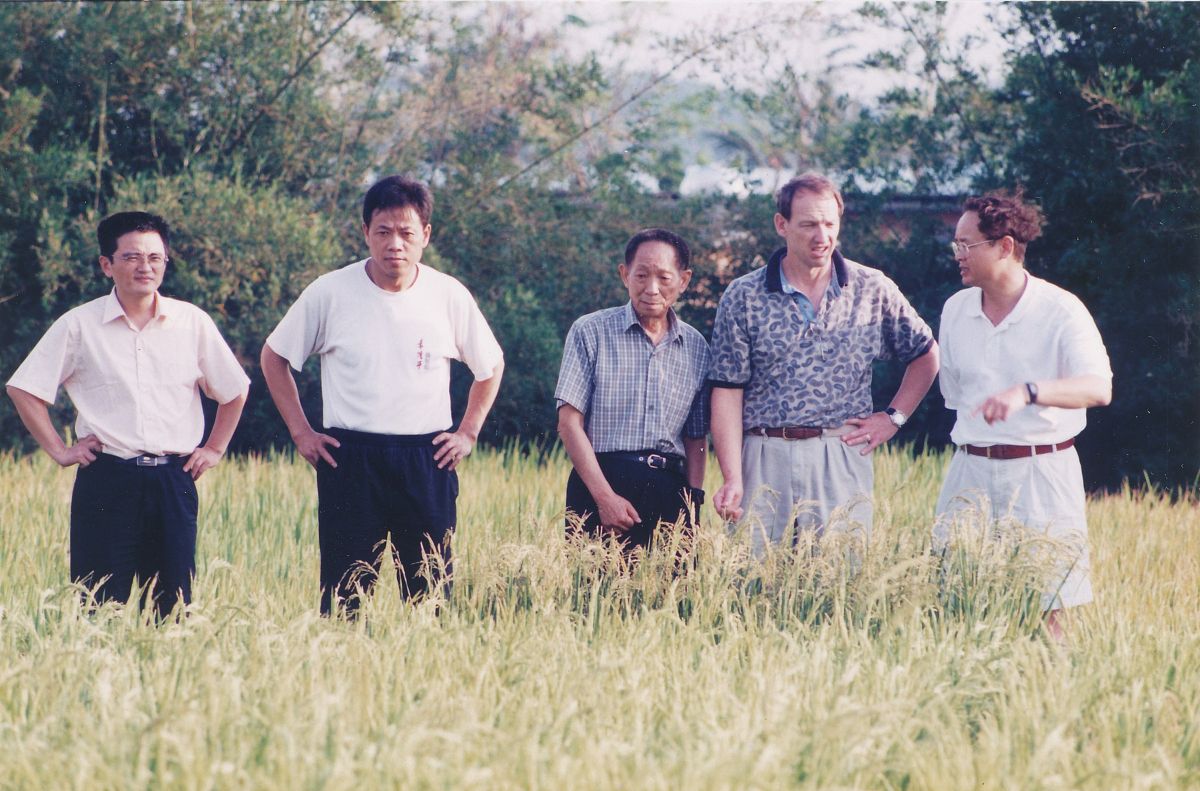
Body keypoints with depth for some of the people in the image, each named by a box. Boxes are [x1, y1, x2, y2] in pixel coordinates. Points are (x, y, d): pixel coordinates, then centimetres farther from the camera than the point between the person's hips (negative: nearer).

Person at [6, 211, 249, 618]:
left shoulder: (193, 322, 6)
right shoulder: (79, 326, 1)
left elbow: (234, 391, 18)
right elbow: (24, 389, 6)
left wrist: (214, 449, 12)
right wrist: (59, 450, 2)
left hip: (174, 481, 2)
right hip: (107, 482, -2)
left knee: (173, 606, 3)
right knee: (105, 605, -3)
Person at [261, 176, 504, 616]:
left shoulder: (450, 296, 1)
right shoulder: (330, 293, -2)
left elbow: (491, 365, 17)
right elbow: (275, 356, 10)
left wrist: (468, 433, 9)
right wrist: (301, 432, 4)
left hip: (427, 462, 1)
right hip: (349, 459, -1)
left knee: (430, 592, 3)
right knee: (344, 593, -2)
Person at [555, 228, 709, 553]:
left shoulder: (696, 347, 12)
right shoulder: (590, 332, 1)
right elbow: (569, 422, -4)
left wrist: (694, 502, 3)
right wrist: (605, 497, -12)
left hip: (670, 489, 3)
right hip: (599, 481, -3)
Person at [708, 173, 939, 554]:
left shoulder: (873, 290, 6)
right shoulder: (743, 297, 2)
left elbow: (925, 354, 19)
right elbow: (727, 390, 0)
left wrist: (893, 418, 8)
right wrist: (732, 479, -9)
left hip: (843, 461, 0)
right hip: (764, 462, 0)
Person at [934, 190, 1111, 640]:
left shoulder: (1061, 311, -8)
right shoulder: (955, 310, 9)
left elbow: (1098, 388, -23)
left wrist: (1027, 392, -37)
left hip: (1042, 473, -4)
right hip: (971, 474, 5)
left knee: (1044, 610, -5)